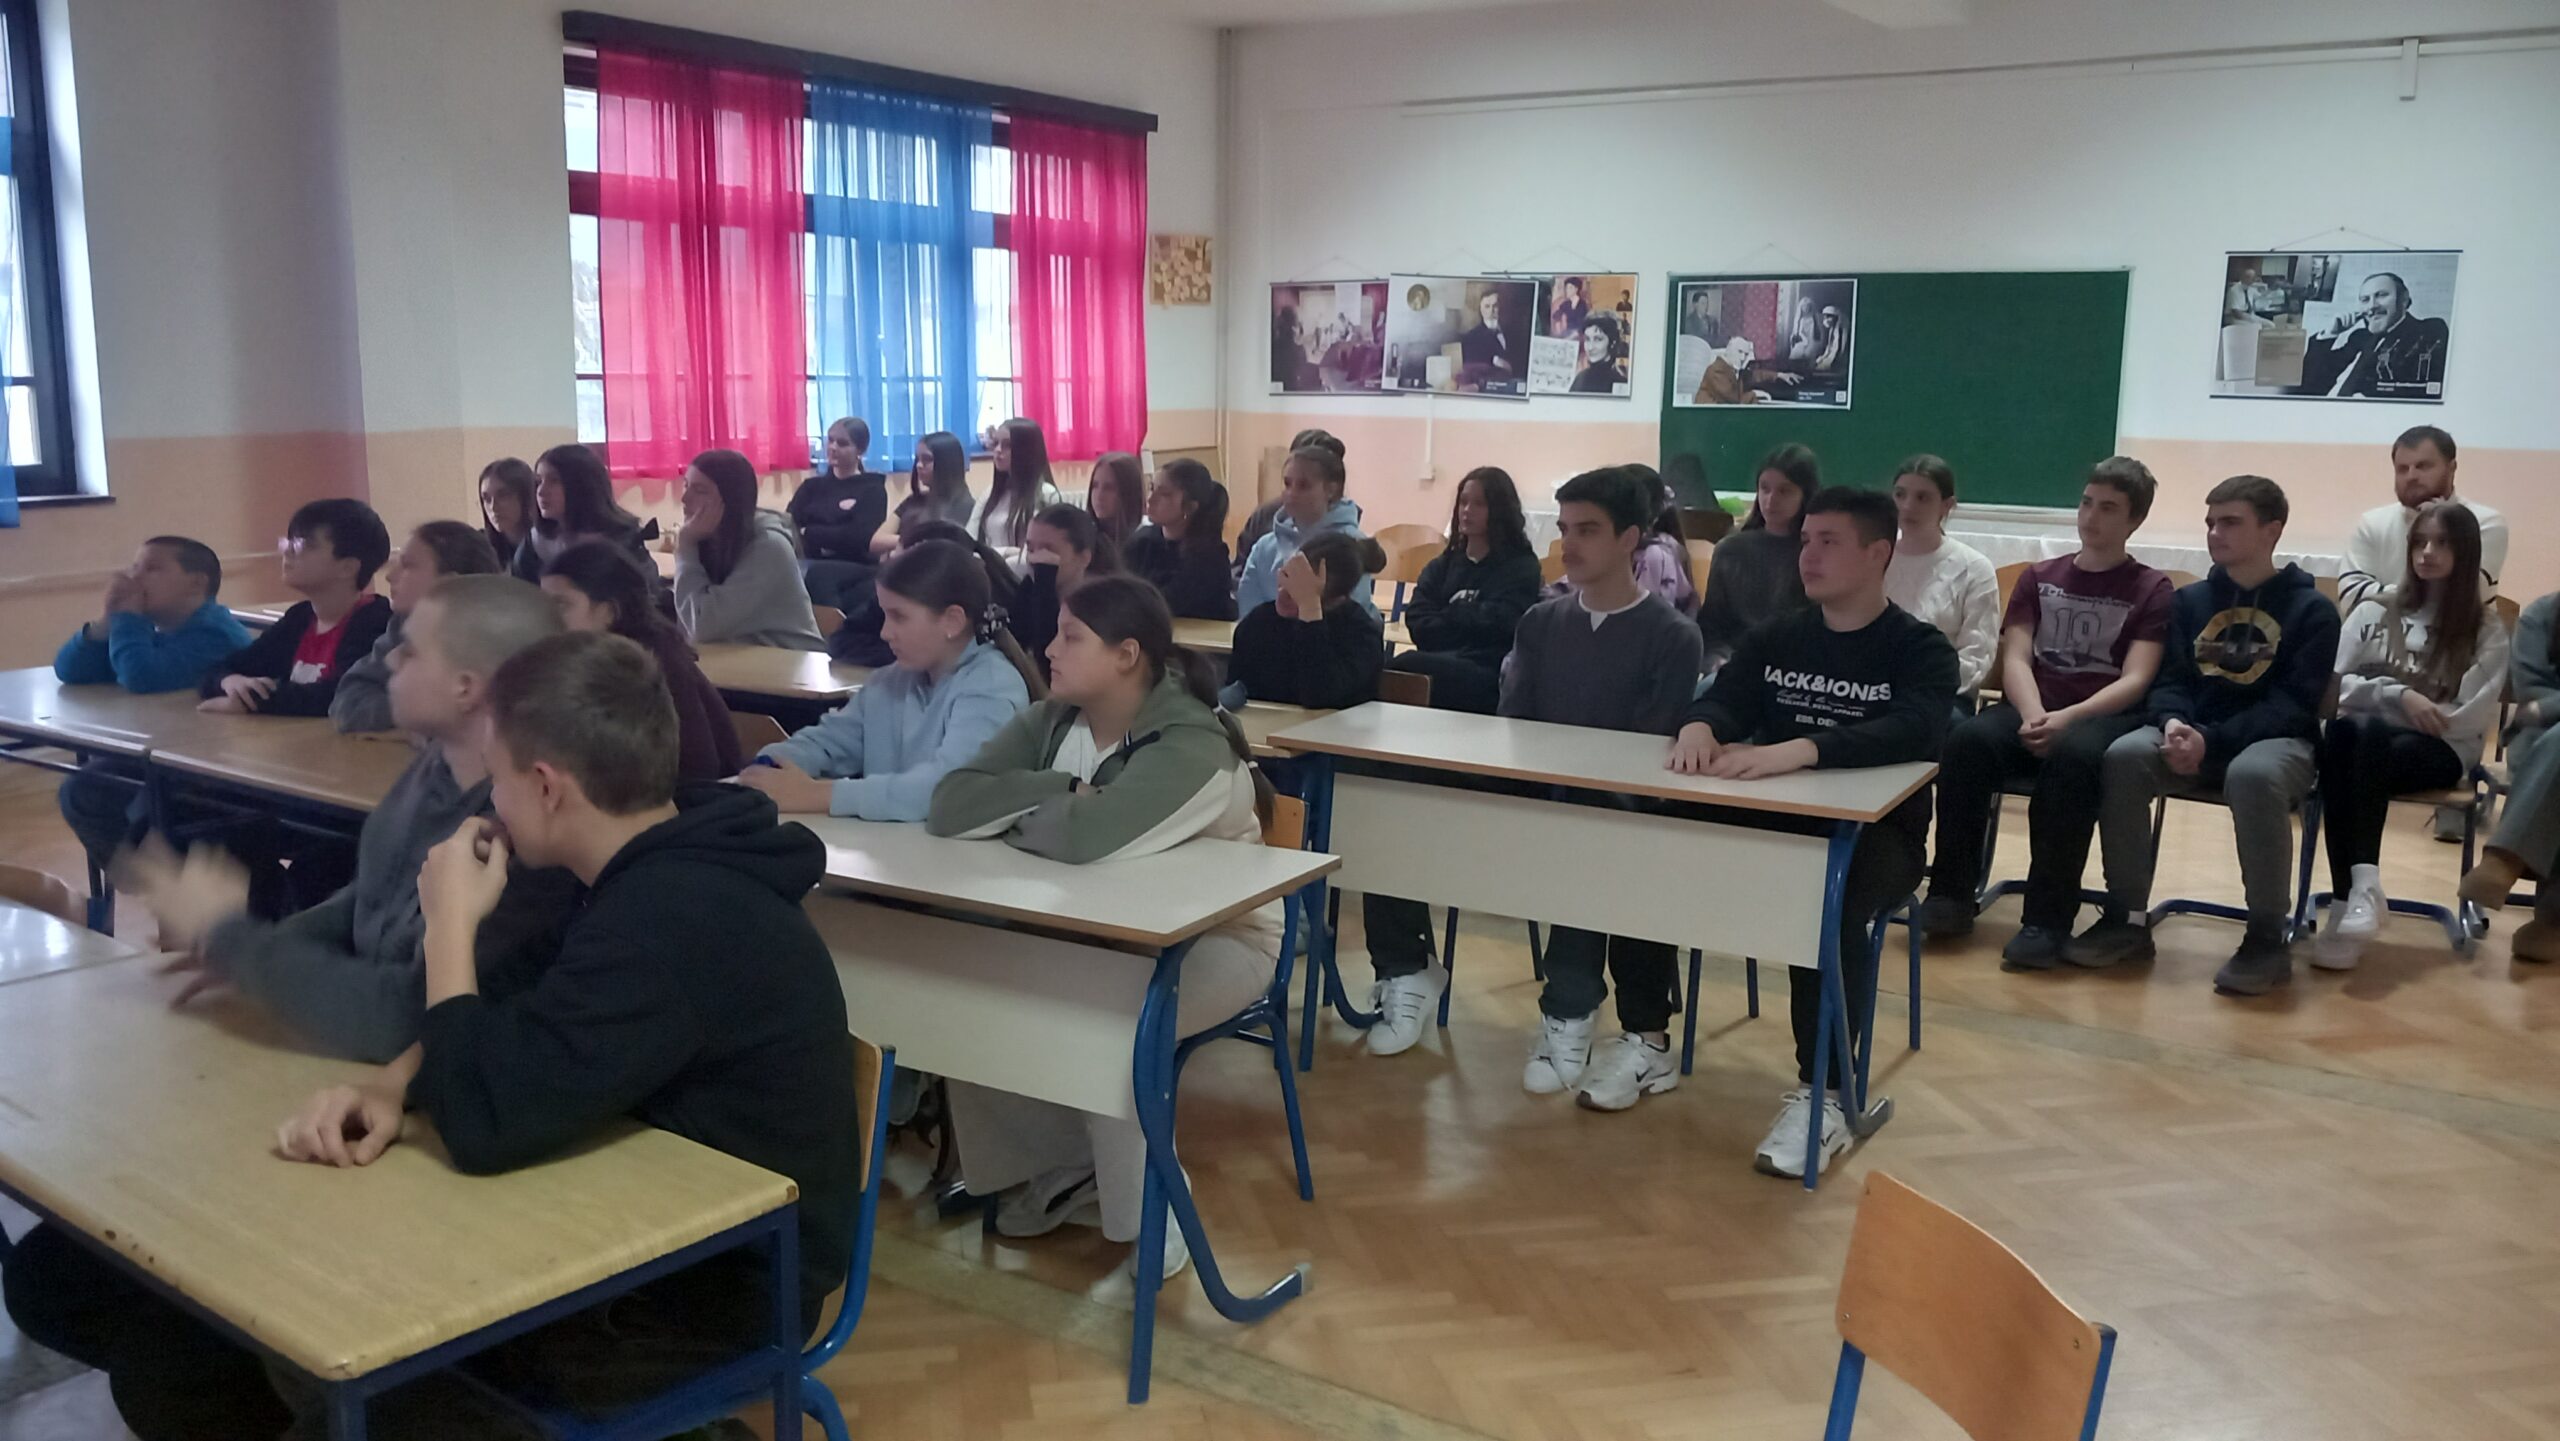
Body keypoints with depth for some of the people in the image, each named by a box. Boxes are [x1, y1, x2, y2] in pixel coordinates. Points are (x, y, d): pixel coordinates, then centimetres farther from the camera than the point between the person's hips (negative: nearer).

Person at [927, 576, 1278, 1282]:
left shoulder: (1190, 746, -25)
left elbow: (1083, 835, -40)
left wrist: (1009, 812, -19)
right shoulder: (1050, 722, -2)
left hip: (1217, 938, -7)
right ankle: (1062, 1170, 5)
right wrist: (1058, 792, -25)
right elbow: (950, 803, -15)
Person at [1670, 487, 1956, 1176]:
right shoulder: (1777, 638, 12)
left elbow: (1913, 730, -24)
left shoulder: (1920, 649, -4)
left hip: (1877, 835, -4)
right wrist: (1699, 726, -29)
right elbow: (1725, 700, -3)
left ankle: (1822, 1095, -26)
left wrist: (1802, 748, -40)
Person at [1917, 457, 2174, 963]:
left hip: (2106, 715, -3)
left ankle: (2047, 919, -35)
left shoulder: (2151, 589, 8)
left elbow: (2135, 680, -5)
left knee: (2072, 755, -39)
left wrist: (2067, 718, -22)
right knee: (1967, 739, -30)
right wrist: (2033, 714, -17)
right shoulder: (2039, 577, 18)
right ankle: (1953, 892, -21)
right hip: (2034, 709, 3)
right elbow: (2015, 659, 5)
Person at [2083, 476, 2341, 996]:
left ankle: (2269, 935, -24)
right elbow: (2170, 680, 8)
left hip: (2277, 739, -4)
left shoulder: (2311, 609, -1)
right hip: (2192, 731, 4)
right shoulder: (2190, 600, 12)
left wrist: (2212, 739, -24)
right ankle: (2125, 918, -17)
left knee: (2254, 775, -40)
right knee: (2123, 756, -27)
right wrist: (2173, 723, -18)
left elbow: (2293, 703, -11)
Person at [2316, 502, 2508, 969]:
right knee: (2341, 729, -36)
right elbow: (2336, 685, 6)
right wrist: (2397, 695, -10)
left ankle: (2360, 888, -46)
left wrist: (2401, 709, -5)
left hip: (2440, 753, -2)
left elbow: (2471, 717, -3)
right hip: (2364, 741, 2)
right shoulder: (2373, 613, 16)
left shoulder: (2487, 629, 8)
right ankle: (2354, 892, -41)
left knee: (2370, 735, -36)